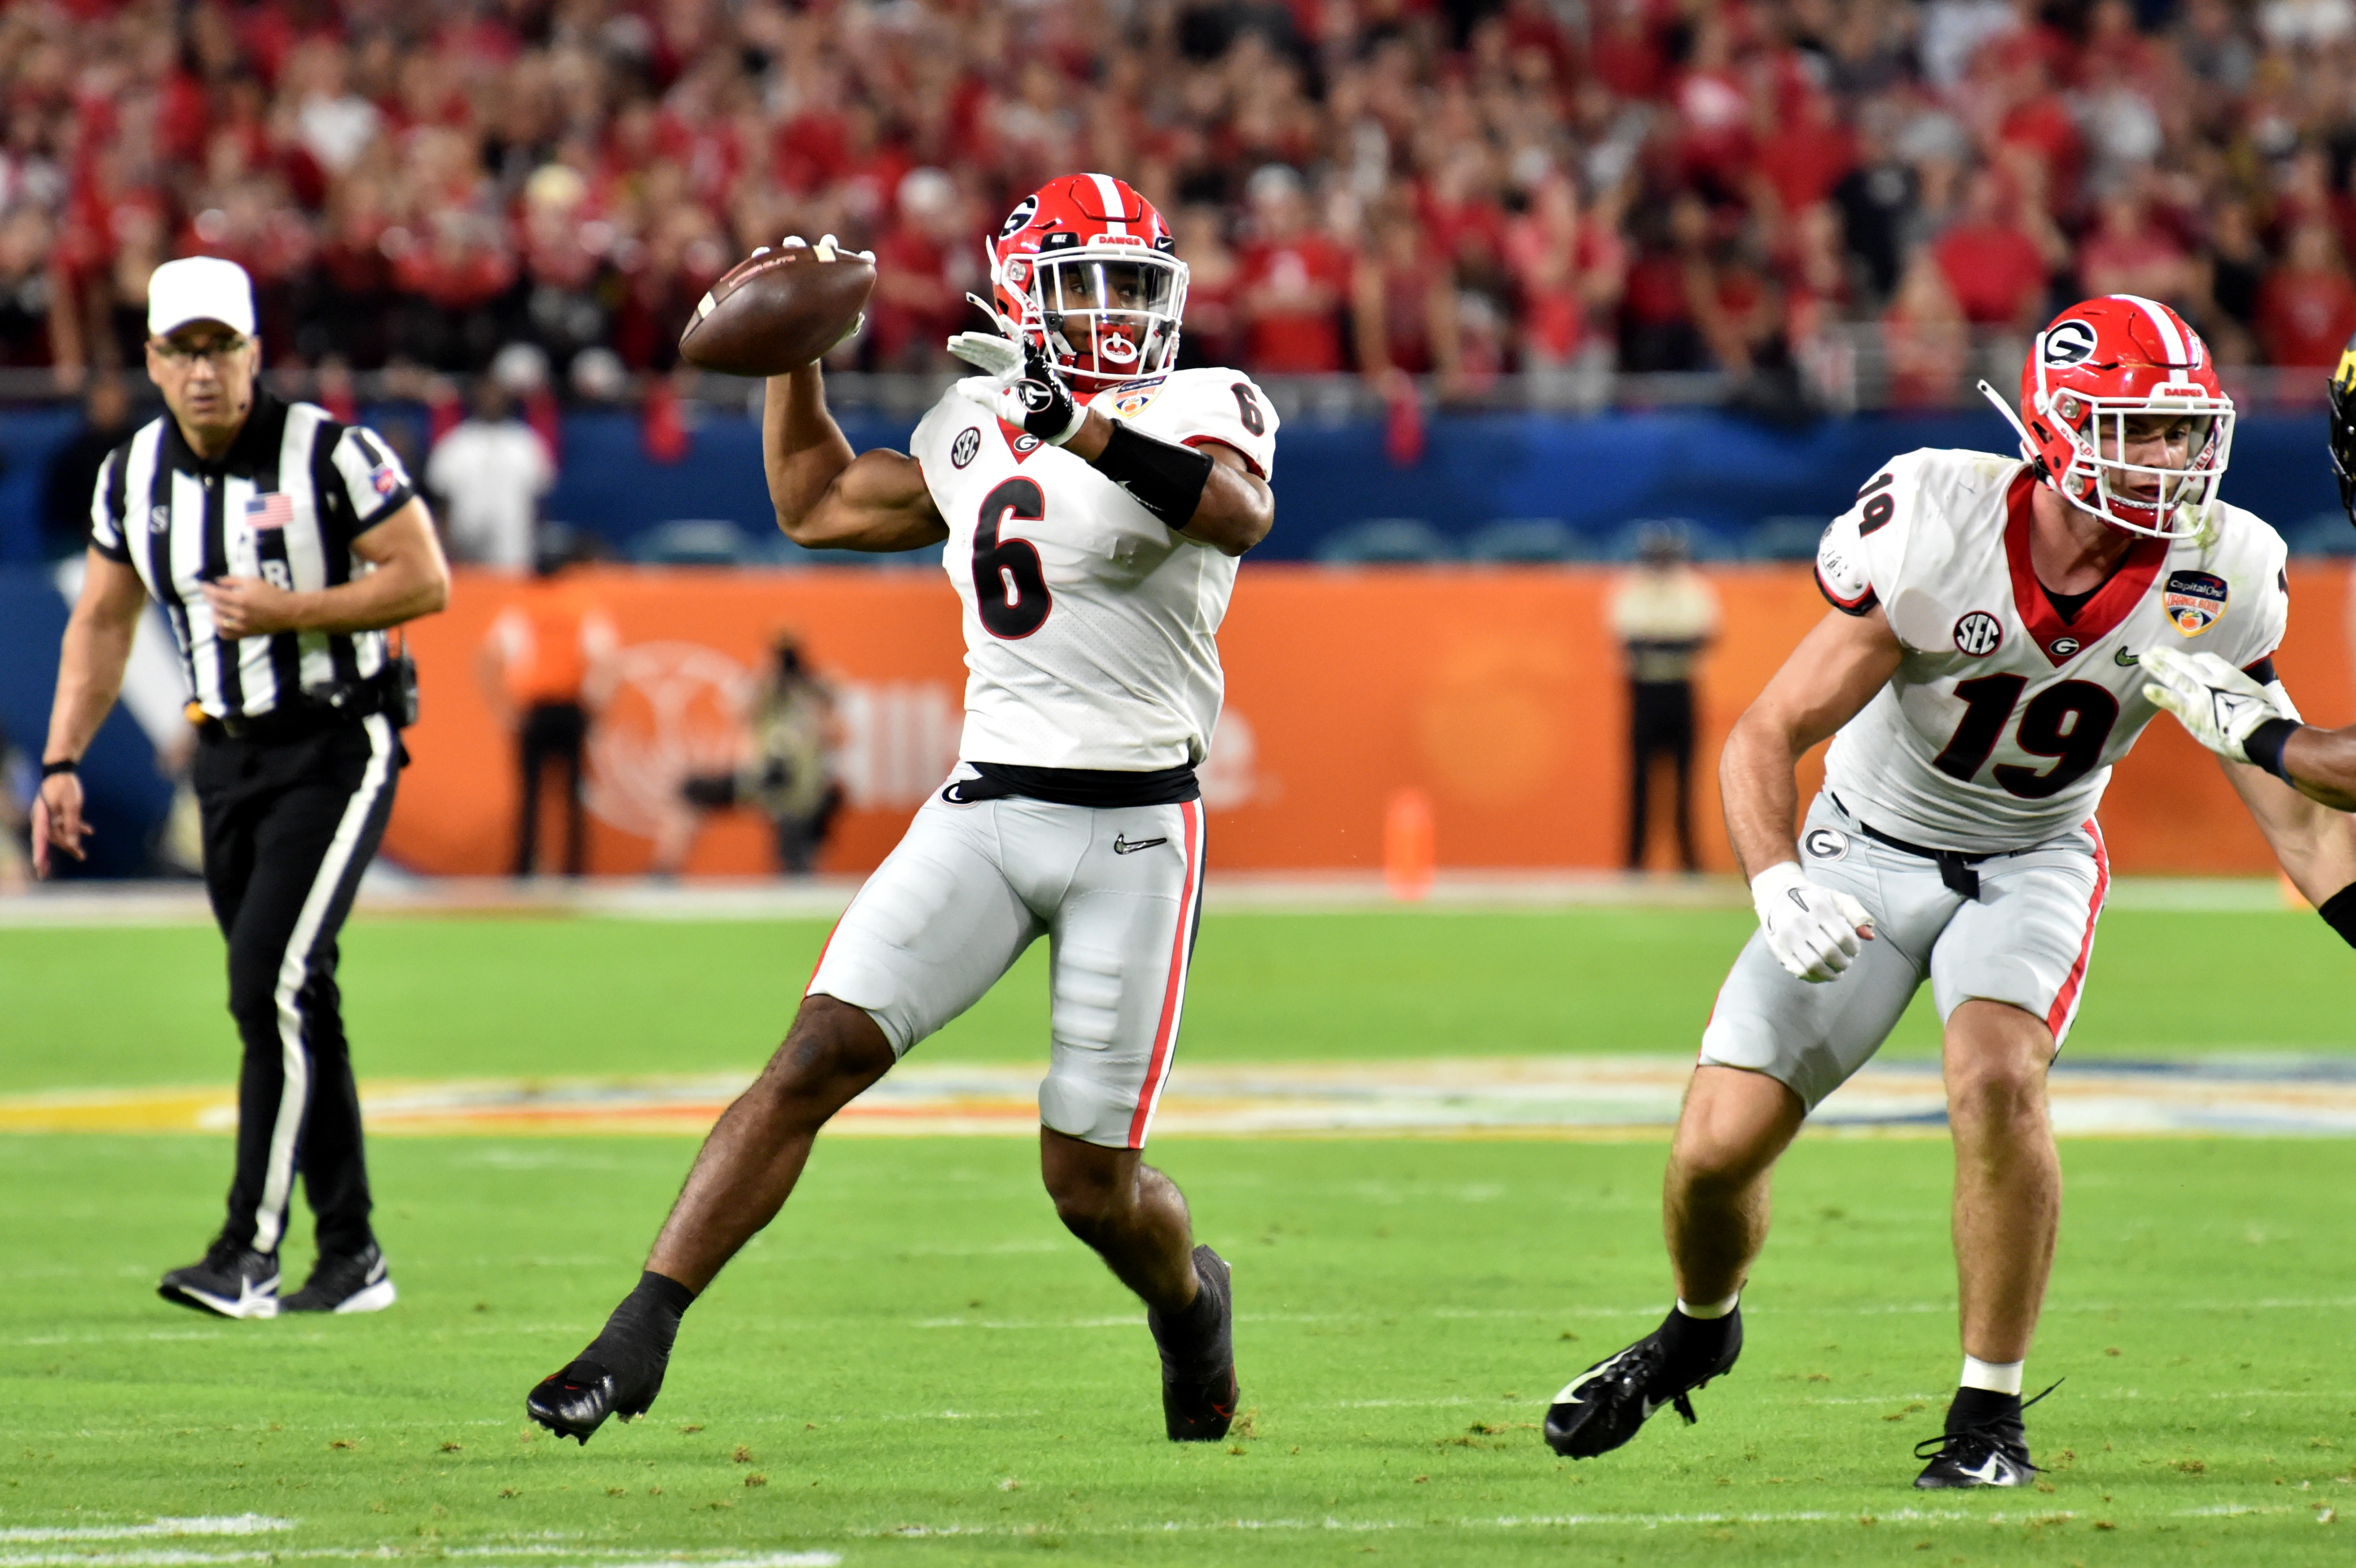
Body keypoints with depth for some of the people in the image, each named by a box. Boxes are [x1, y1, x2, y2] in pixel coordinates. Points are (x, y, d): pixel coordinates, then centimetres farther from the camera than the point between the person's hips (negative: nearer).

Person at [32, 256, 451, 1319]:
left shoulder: (327, 454, -15)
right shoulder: (134, 475, 4)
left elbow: (425, 581, -13)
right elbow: (103, 622, 13)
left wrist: (288, 612, -22)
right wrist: (61, 765, 5)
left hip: (338, 744, -6)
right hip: (228, 755, 6)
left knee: (270, 981, -17)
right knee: (290, 1005, 8)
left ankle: (249, 1251, -16)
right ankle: (350, 1254, 16)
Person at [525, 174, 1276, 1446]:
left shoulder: (1198, 411, -4)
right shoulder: (975, 430, 12)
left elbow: (1239, 510, -29)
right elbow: (819, 506, 28)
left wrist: (1080, 426, -40)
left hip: (1133, 830, -4)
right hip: (983, 807, 4)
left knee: (1089, 1184, 3)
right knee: (813, 1062, -14)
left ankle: (1190, 1299, 37)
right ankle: (637, 1339, -15)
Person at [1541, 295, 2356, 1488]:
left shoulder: (2217, 583, -20)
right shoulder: (1936, 526, -29)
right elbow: (1767, 734, -25)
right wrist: (1778, 887, -42)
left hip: (2034, 860, 1)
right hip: (1872, 844, -1)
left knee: (1997, 1078, -30)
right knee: (1718, 1149, -5)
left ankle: (1991, 1413, -12)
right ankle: (1700, 1328, 32)